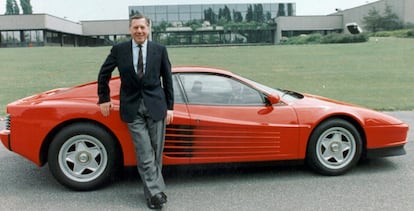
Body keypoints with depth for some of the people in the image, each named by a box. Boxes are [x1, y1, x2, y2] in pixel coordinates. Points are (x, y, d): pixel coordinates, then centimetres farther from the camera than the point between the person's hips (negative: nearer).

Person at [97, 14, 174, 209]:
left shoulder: (160, 50, 2)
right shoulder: (119, 50, 1)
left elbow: (167, 79, 6)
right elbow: (103, 74, 14)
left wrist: (170, 106, 4)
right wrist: (104, 99, 13)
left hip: (156, 106, 1)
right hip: (132, 108, -1)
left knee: (156, 152, 6)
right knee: (145, 154, -6)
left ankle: (150, 190, 22)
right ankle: (156, 192, 1)